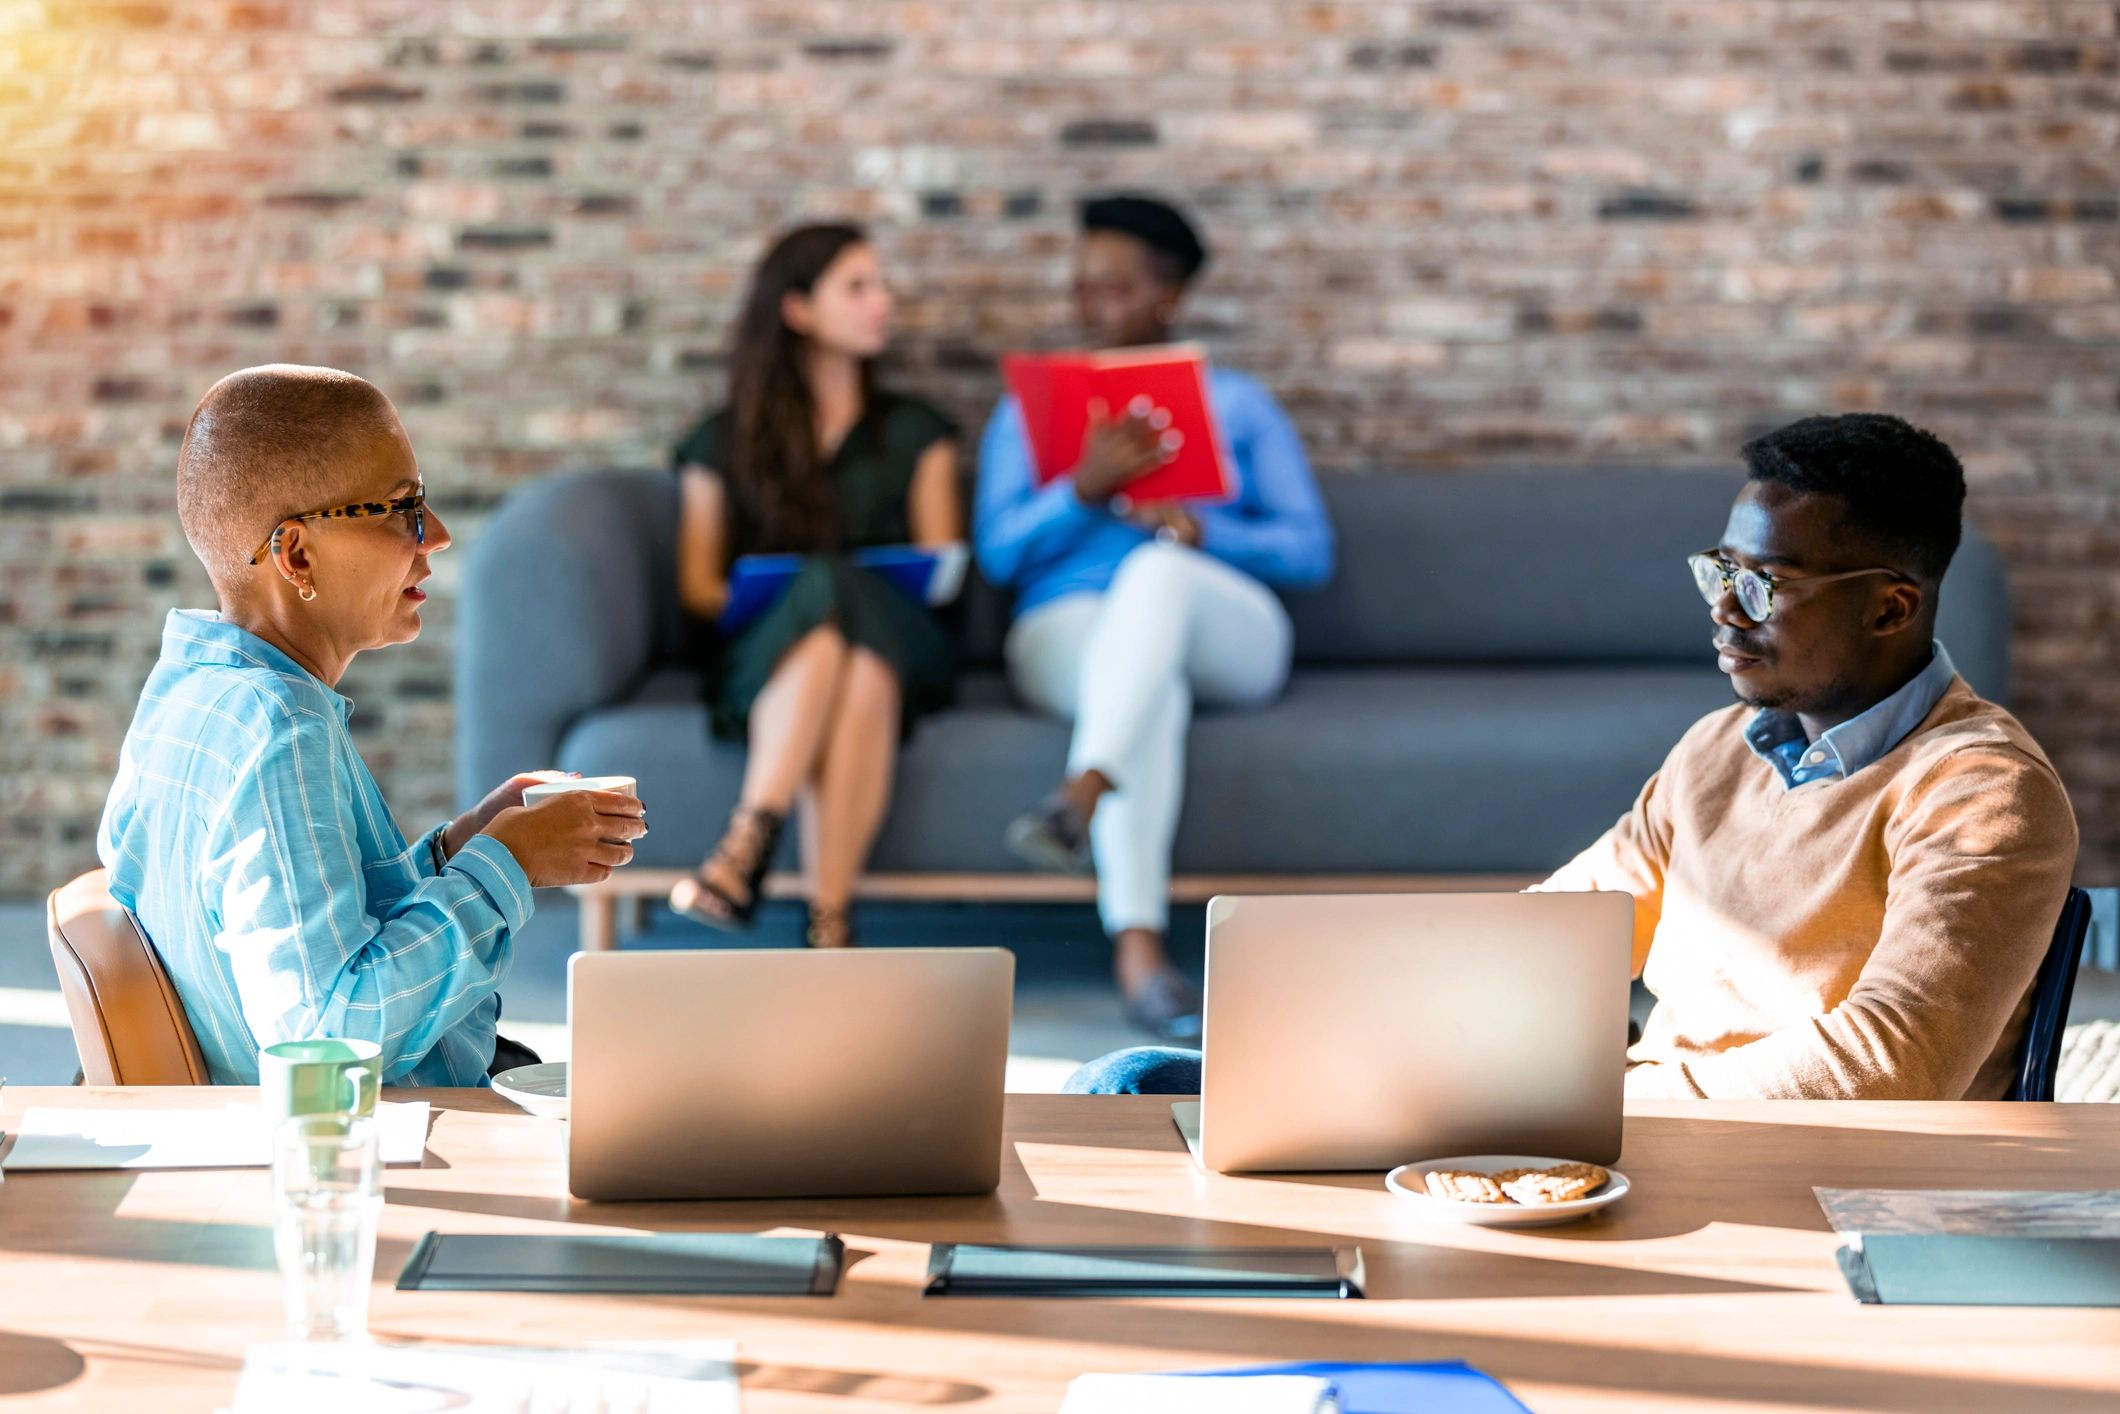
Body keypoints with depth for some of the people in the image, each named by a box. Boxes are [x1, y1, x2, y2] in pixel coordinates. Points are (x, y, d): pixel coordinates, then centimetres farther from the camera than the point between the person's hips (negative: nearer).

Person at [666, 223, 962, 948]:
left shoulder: (914, 432, 24)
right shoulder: (723, 442, 20)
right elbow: (697, 584, 13)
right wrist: (766, 596, -9)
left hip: (897, 648, 1)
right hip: (758, 662, -1)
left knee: (840, 594, -36)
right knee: (827, 594, -37)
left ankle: (745, 849, -50)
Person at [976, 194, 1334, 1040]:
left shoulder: (1237, 403, 22)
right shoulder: (1027, 410, 23)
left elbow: (1310, 551, 10)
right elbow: (998, 552, 6)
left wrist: (1203, 532, -10)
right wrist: (1085, 487, -13)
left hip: (1225, 642, 0)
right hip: (1070, 629, 0)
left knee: (1158, 570, -38)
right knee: (1151, 683, -39)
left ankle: (1080, 798, -60)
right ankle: (1138, 953, -57)